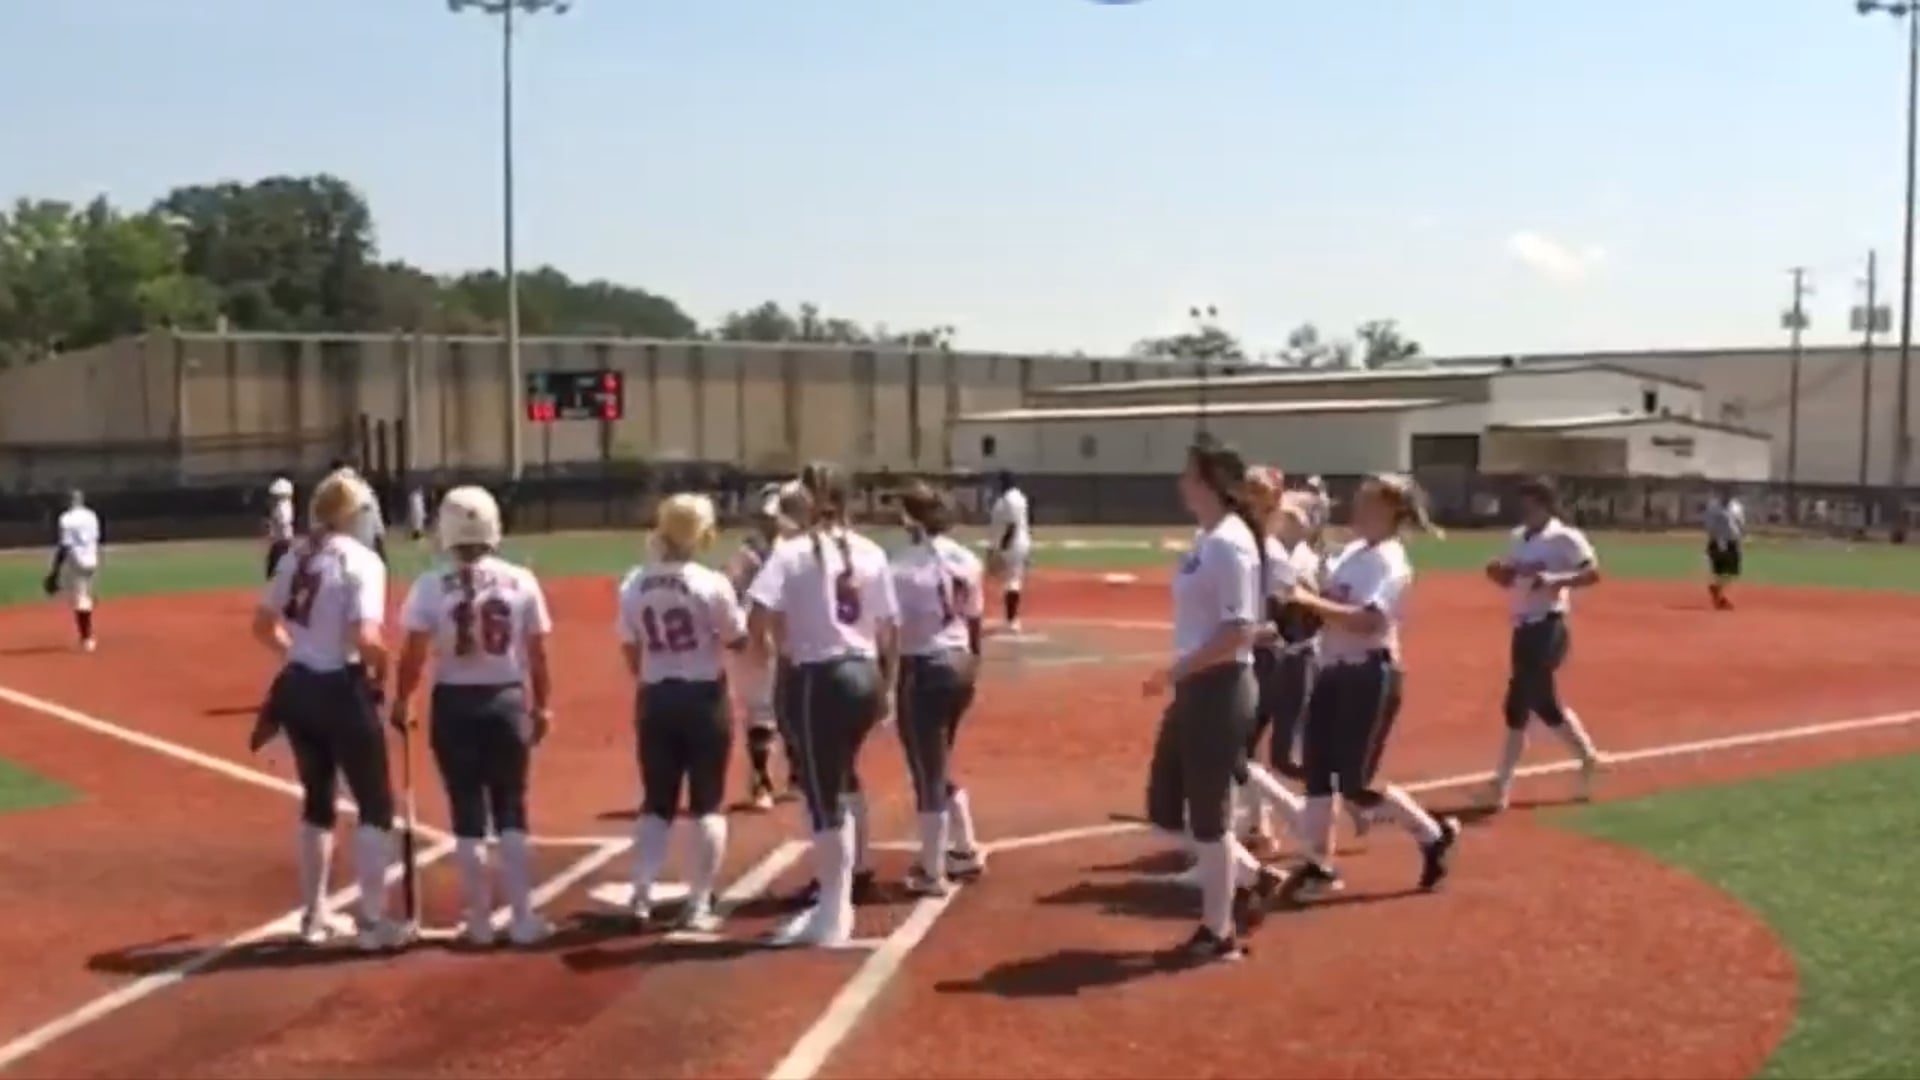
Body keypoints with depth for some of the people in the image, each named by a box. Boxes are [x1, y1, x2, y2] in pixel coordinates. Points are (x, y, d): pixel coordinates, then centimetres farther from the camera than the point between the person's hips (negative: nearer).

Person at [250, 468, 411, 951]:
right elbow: (366, 639, -25)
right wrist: (382, 669, -7)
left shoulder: (295, 557, 7)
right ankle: (374, 922, 6)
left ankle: (314, 915, 29)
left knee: (317, 799, 21)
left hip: (296, 688, 7)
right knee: (376, 804, 5)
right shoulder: (361, 560, -15)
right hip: (342, 691, -7)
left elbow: (263, 626, 14)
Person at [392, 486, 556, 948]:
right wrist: (542, 705, 11)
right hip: (507, 701, 1)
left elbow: (413, 654, -8)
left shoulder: (430, 585, -8)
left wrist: (401, 701, 6)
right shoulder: (521, 581, -4)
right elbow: (537, 654, 0)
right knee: (512, 812, 12)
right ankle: (523, 919, 13)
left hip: (453, 704, -1)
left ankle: (480, 921, 14)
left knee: (467, 815, 9)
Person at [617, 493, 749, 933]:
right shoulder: (712, 583, -14)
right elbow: (739, 640, -5)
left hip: (655, 700, 4)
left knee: (657, 803, 14)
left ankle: (641, 898, 10)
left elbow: (632, 654, 7)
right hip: (704, 699, -4)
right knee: (706, 804, 6)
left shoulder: (633, 584, 0)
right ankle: (698, 905, 7)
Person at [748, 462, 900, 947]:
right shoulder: (871, 553, 7)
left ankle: (833, 915, 4)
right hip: (864, 675, 6)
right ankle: (849, 867, 43)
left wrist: (785, 647, -1)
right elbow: (890, 629, 9)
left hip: (817, 678, -6)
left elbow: (763, 612, -20)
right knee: (841, 775, 28)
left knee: (823, 794, -1)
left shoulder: (792, 552, -7)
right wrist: (887, 686, 19)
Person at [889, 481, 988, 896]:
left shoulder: (905, 567, -16)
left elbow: (890, 630, -17)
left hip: (923, 670, -7)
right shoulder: (966, 560, 5)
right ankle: (966, 852, 33)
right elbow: (975, 620, 12)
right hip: (960, 666, 7)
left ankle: (931, 873, 12)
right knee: (938, 766, 24)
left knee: (927, 773, 3)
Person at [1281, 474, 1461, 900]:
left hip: (1370, 676, -9)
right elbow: (1331, 602, 17)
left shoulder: (1389, 561, -16)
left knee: (1355, 784, -5)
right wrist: (1303, 596, -4)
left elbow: (1368, 621, -29)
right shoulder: (1352, 551, 12)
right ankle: (1320, 865, 19)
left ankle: (1435, 834, 16)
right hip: (1335, 672, 9)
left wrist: (1311, 600, -31)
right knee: (1316, 767, 8)